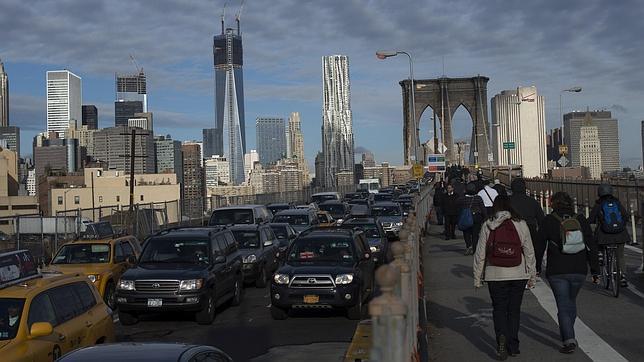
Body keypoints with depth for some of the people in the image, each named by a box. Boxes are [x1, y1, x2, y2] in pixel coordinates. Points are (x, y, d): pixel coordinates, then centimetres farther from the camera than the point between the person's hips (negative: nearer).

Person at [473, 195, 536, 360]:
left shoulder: (487, 226, -4)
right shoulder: (521, 225, -2)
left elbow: (480, 254, -1)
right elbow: (529, 252, 2)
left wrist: (477, 277, 7)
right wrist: (532, 276, 11)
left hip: (495, 275, -1)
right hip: (518, 275, 1)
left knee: (499, 309, 9)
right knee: (514, 310, 12)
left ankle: (502, 337, -14)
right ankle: (513, 346, 15)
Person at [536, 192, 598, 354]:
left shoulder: (548, 221, -3)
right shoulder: (581, 220, 4)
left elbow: (539, 247, -2)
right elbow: (592, 247, 3)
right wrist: (595, 271, 6)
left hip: (556, 272, -3)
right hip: (579, 271, 3)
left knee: (563, 306, 1)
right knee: (571, 301, 22)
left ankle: (569, 340, -9)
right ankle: (567, 334, 33)